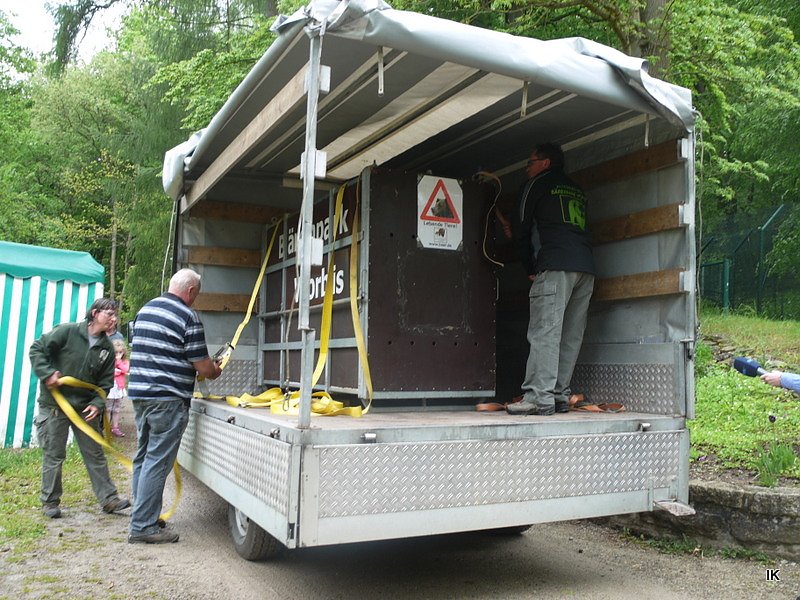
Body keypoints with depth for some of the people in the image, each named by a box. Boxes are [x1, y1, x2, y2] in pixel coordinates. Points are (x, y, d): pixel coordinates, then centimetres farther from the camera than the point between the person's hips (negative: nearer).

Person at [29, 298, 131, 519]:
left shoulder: (107, 348, 2)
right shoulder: (67, 331, -11)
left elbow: (105, 382, 5)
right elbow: (37, 349, -8)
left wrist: (97, 404, -10)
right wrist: (47, 373, -18)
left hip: (85, 407, 4)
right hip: (54, 405, -4)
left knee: (95, 454, 8)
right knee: (54, 455, 5)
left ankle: (108, 498, 14)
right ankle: (50, 501, 20)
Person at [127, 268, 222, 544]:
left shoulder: (145, 309, 14)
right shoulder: (188, 317, -11)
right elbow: (204, 368, -11)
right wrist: (216, 371, 13)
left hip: (138, 394, 8)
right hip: (167, 399, -8)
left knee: (143, 457, 16)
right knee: (157, 462, -3)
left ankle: (143, 516, 25)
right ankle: (143, 526, 1)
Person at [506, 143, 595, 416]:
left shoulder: (537, 183, 11)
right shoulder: (577, 190, 30)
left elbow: (521, 229, 11)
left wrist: (530, 268, 19)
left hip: (556, 265, -7)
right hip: (586, 267, 7)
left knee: (544, 331, -12)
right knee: (571, 335, 5)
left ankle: (539, 396, -18)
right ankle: (560, 396, 5)